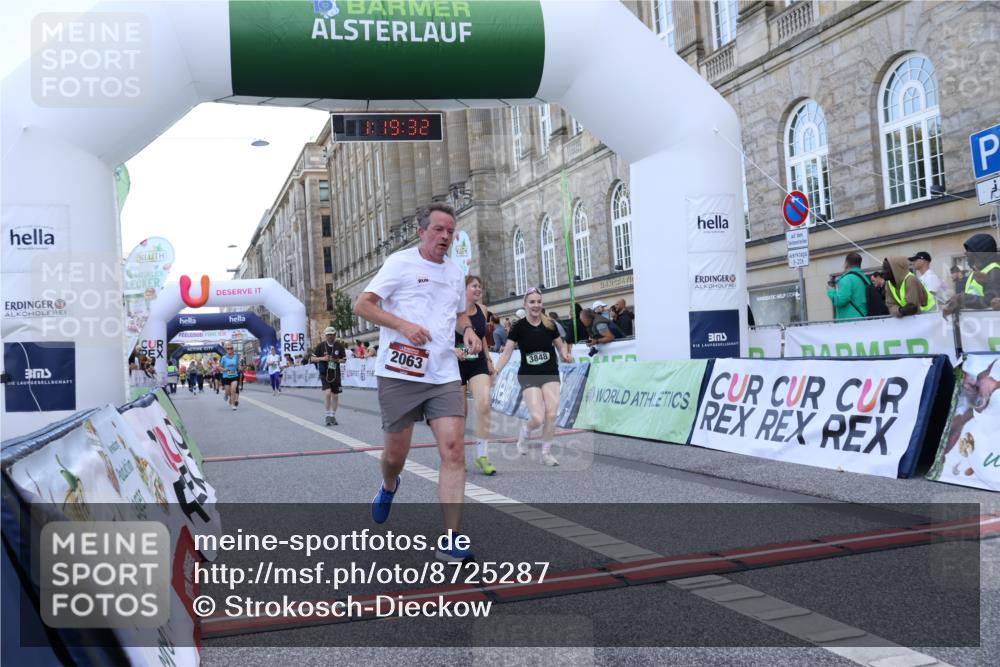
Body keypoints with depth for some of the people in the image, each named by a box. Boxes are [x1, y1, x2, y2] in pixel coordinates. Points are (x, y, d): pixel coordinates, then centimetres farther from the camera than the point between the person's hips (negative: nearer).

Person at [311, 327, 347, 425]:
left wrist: (336, 360, -15)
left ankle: (333, 416, 23)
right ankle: (328, 416, -4)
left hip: (335, 374, 2)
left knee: (335, 395, 7)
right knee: (327, 392, -18)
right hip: (324, 374, -2)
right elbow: (312, 358, 1)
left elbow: (344, 359, 6)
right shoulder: (321, 346, -4)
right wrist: (322, 358, -16)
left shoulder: (340, 346, -2)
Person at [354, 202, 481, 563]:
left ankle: (450, 540, -7)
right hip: (399, 373, -3)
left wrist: (468, 329, 7)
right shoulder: (400, 262, -2)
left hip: (444, 375, 4)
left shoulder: (455, 272, 15)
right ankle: (388, 488, 45)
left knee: (453, 450, -11)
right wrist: (403, 324, -18)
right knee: (396, 454, 8)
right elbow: (362, 305, -5)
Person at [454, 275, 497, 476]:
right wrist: (453, 349, -26)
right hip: (457, 364, -3)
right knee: (461, 411, 5)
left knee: (484, 404, -16)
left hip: (478, 363, 3)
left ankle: (482, 455, -8)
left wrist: (489, 360, 16)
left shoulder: (482, 310, 6)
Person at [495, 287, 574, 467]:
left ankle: (546, 453, 10)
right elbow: (507, 352, -6)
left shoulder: (549, 325, -1)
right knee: (537, 418, -13)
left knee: (551, 415, -9)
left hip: (550, 374, 2)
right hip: (528, 377, -2)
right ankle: (524, 432, 23)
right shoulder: (520, 326, -7)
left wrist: (565, 354, -10)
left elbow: (561, 346, 12)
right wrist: (495, 372, -15)